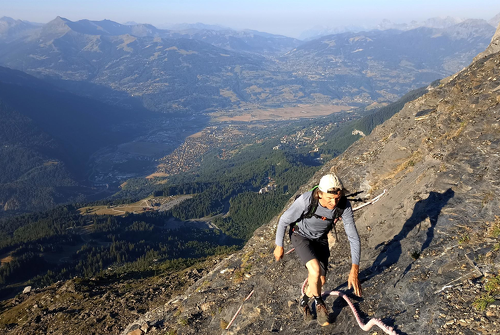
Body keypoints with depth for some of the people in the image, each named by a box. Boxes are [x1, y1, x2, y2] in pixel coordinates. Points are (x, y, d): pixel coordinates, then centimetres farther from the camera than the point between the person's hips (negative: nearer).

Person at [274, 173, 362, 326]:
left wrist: (354, 270, -32)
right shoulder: (305, 200, -38)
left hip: (321, 239, 3)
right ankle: (319, 303, 6)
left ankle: (304, 302, 36)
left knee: (321, 280, 4)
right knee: (316, 271, -24)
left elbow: (353, 237, -24)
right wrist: (279, 246, -8)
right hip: (301, 236, -3)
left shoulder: (344, 205, -30)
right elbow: (284, 220, -20)